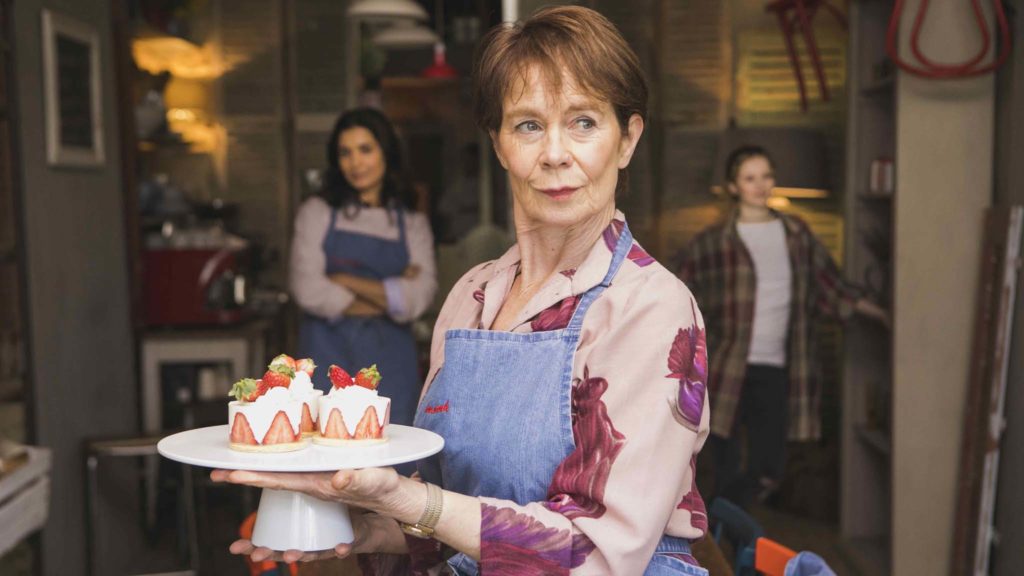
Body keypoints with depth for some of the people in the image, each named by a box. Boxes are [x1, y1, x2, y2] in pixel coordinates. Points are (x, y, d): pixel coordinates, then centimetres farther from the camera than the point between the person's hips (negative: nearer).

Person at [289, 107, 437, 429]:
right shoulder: (317, 213, 7)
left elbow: (419, 298, -6)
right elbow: (308, 291, -6)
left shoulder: (413, 224, 9)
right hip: (329, 354, -1)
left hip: (390, 358, 1)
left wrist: (347, 282, -9)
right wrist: (389, 297, -5)